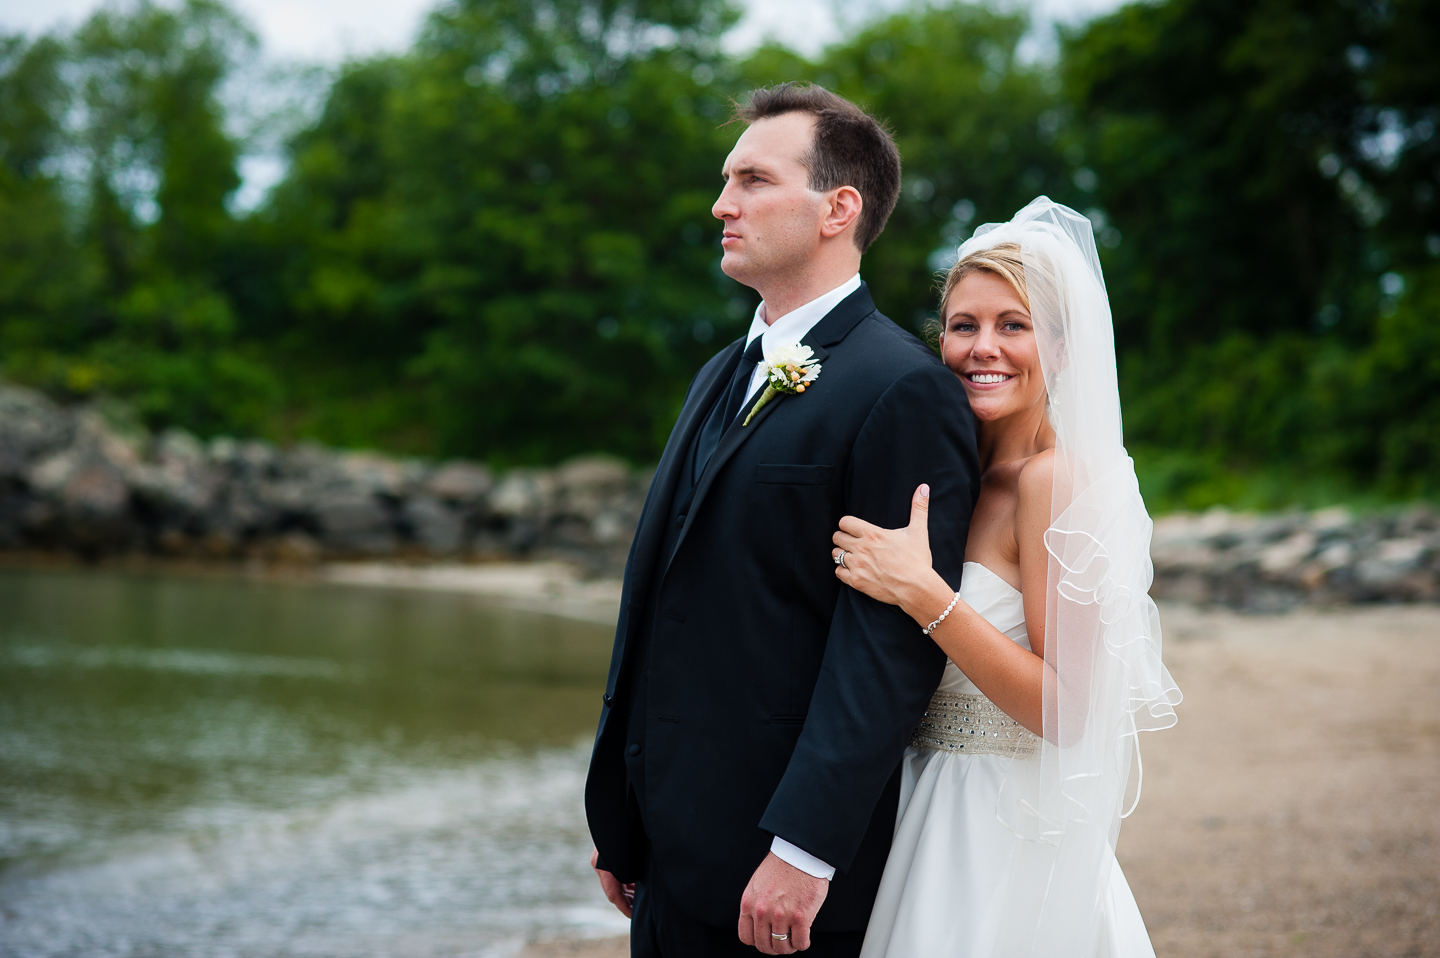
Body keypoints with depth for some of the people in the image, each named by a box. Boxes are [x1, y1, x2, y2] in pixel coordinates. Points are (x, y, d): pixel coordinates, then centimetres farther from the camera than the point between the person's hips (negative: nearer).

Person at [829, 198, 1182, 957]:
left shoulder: (1058, 476, -16)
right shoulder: (965, 475, 8)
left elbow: (1066, 709, -21)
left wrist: (923, 595, -25)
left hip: (1008, 841, -8)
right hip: (947, 827, 8)